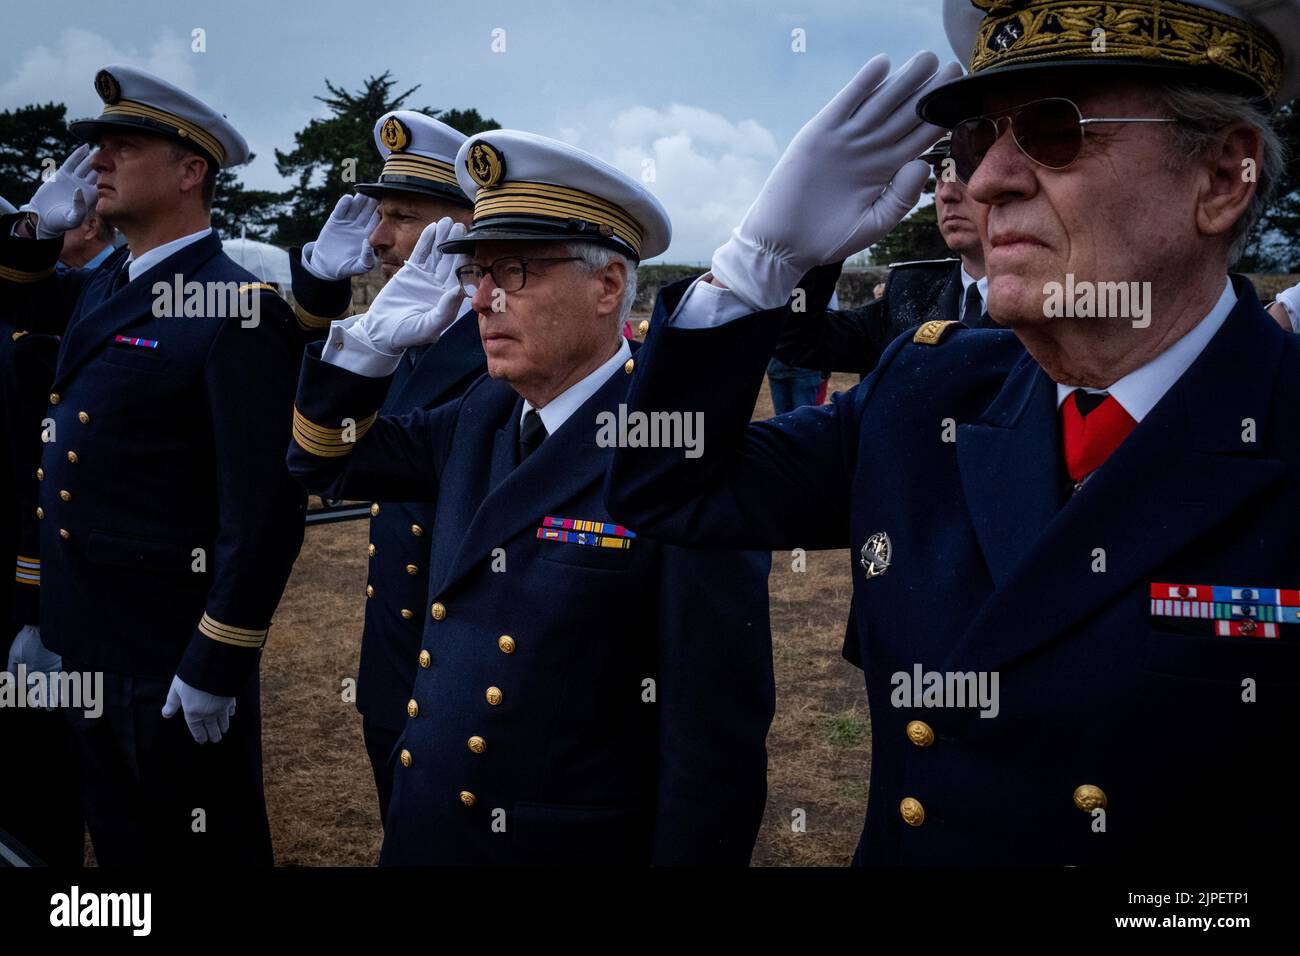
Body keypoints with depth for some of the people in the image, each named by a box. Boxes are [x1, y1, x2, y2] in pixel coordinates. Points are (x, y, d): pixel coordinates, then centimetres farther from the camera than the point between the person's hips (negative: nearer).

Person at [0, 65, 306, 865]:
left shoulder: (239, 310, -19)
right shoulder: (104, 286, 8)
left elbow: (265, 505, -22)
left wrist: (217, 667, -19)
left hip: (177, 660, -8)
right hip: (90, 647, 9)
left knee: (202, 847, 10)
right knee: (120, 845, 23)